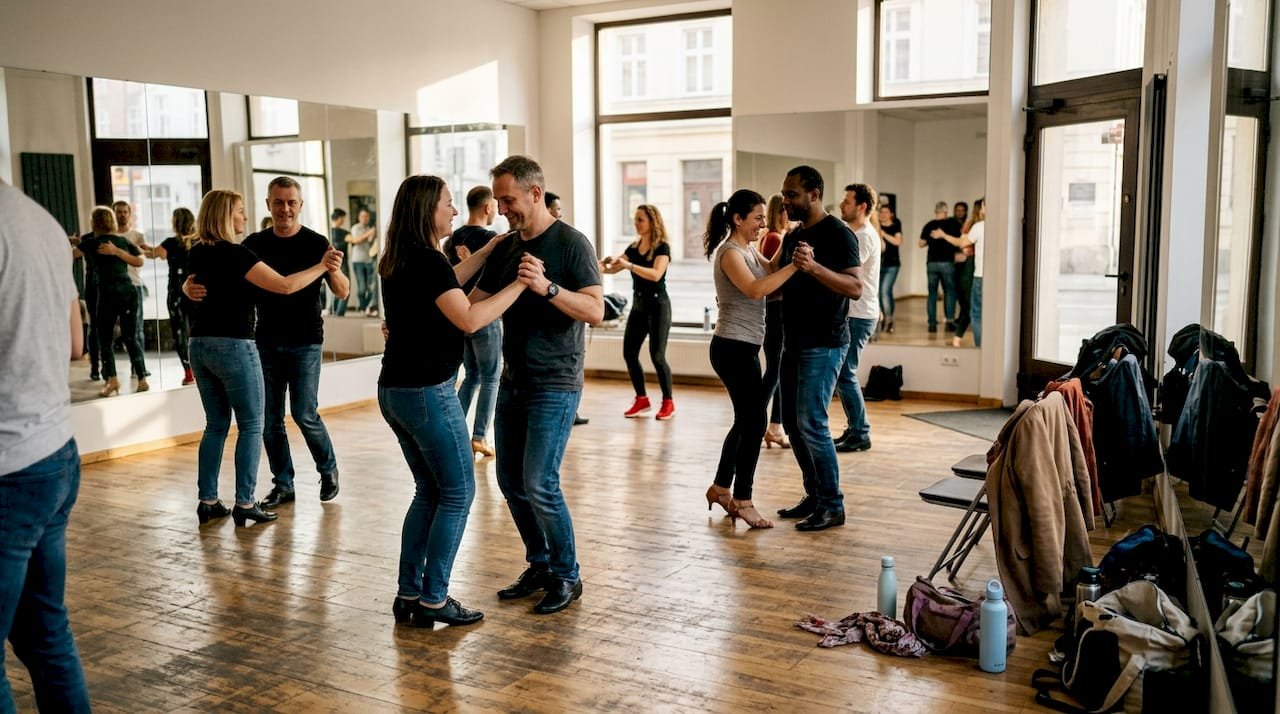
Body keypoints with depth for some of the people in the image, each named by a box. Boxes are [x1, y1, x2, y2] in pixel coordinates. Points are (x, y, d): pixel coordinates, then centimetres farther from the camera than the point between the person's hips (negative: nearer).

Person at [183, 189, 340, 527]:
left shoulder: (197, 254, 9)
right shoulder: (235, 254, -15)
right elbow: (285, 285, -19)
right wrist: (323, 266, -10)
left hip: (200, 346, 8)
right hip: (233, 346, -8)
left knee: (216, 425, 14)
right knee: (251, 426, 2)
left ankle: (208, 501, 15)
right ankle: (244, 503, 1)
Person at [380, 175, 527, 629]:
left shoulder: (399, 261, 11)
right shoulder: (427, 260, -17)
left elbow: (447, 283, 27)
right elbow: (470, 319, -24)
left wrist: (493, 246, 25)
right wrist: (520, 284, -17)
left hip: (394, 391, 9)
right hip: (427, 392, -9)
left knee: (430, 492, 17)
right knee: (458, 493, 3)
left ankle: (408, 594, 19)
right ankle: (433, 599, 6)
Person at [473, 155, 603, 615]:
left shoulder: (571, 244, -10)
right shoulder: (506, 249, 10)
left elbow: (596, 311, -18)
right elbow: (471, 305, 12)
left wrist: (547, 287, -31)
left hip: (554, 384, -7)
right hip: (513, 381, 7)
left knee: (539, 484, -10)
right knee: (511, 482, 10)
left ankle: (567, 577, 8)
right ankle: (540, 566, 27)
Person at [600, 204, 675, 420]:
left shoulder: (662, 247, -10)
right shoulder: (634, 247, 9)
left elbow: (656, 274, -26)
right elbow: (613, 269, 6)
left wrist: (628, 265, -32)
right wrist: (600, 266, -16)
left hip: (658, 305, -7)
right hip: (638, 305, 7)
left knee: (657, 355, -8)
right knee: (629, 353, 3)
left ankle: (668, 403, 6)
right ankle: (642, 401, 14)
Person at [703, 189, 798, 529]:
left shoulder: (749, 250, 15)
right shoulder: (730, 252, -15)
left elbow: (771, 271, 7)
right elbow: (756, 289, -29)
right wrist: (795, 265, -33)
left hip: (743, 347, 10)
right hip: (733, 348, -10)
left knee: (746, 420, 15)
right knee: (755, 421, -7)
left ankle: (720, 488, 27)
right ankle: (742, 500, 2)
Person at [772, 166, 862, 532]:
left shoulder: (838, 234, -11)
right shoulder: (793, 236, 14)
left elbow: (855, 288, -21)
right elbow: (777, 286, 23)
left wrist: (813, 267, -34)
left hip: (823, 344, -9)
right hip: (794, 341, 9)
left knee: (811, 423, -11)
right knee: (792, 421, 10)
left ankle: (832, 505, 0)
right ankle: (814, 495, 22)